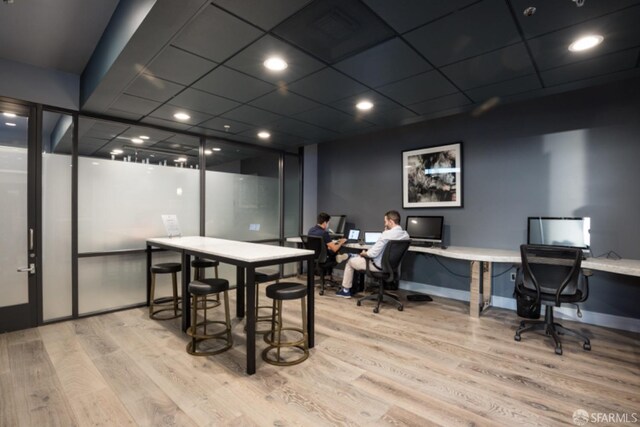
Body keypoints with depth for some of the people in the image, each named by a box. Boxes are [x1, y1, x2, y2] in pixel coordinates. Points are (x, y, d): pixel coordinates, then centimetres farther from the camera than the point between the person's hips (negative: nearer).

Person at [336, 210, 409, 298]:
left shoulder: (387, 234, -28)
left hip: (378, 266, -8)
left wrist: (363, 253, -5)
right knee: (357, 258, 31)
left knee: (350, 261, 16)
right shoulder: (406, 235, -5)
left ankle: (346, 290, 27)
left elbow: (372, 253, -26)